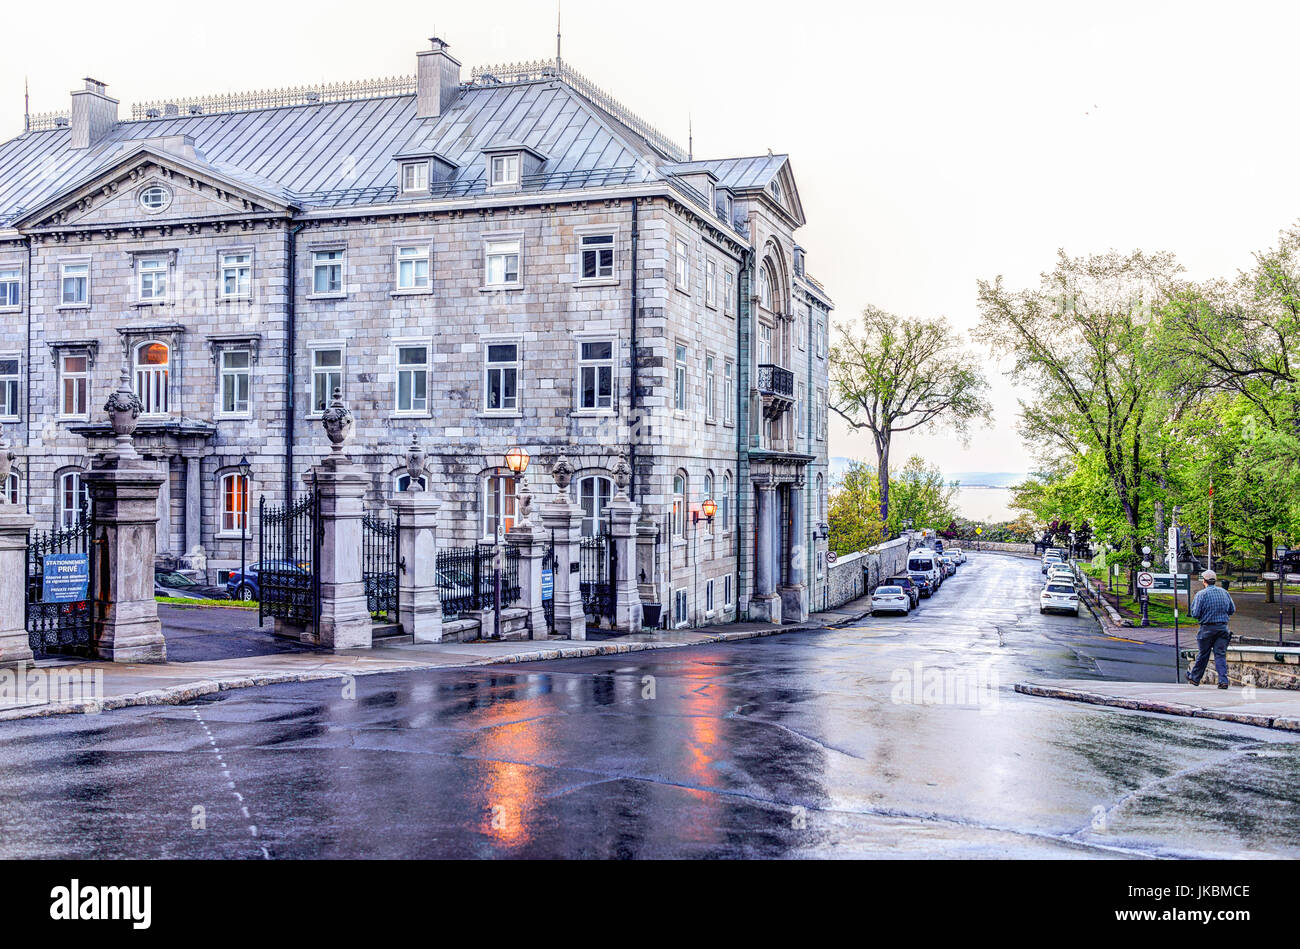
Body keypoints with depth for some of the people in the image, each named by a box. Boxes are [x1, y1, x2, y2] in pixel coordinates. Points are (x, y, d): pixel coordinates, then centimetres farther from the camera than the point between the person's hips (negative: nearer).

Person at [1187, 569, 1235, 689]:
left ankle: (1195, 678, 22)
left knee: (1203, 655, 8)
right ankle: (1223, 680, -7)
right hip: (1223, 627, 3)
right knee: (1221, 654, 3)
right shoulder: (1224, 592, 5)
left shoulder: (1202, 594, -10)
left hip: (1208, 628, -3)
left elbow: (1195, 613, -12)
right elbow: (1232, 610, 12)